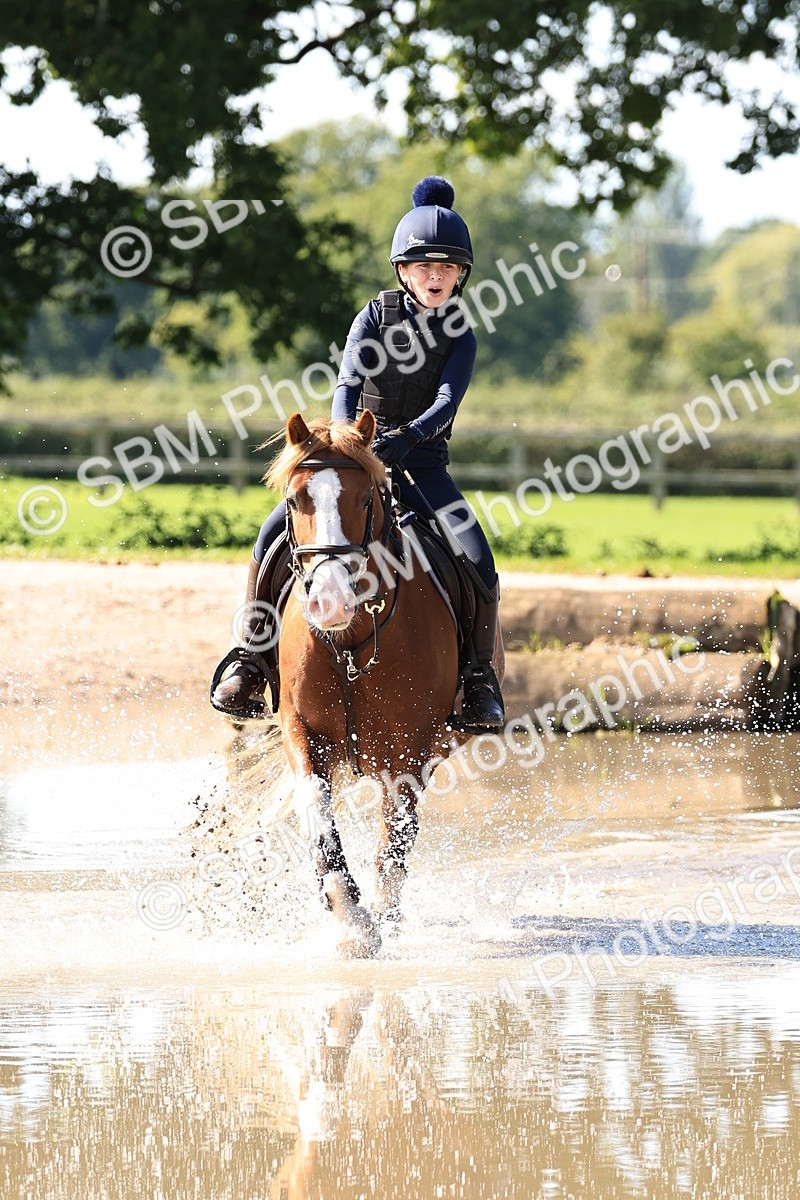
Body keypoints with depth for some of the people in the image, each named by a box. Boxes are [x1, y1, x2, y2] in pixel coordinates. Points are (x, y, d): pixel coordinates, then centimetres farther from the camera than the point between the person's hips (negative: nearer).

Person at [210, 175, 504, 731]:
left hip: (421, 462, 0)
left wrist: (403, 438, -36)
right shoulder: (376, 316, 0)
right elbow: (348, 384, -13)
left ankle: (480, 678, -5)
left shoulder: (461, 337, -2)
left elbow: (446, 403, -17)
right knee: (275, 532, -20)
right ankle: (251, 663, -11)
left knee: (479, 563, -22)